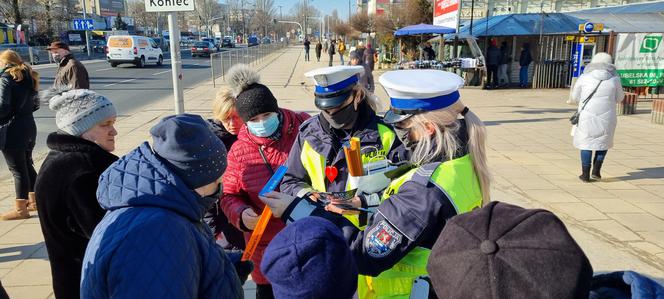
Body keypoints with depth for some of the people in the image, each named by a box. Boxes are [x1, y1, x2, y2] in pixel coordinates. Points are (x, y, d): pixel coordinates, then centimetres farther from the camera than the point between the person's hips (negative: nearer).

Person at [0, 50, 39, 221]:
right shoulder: (29, 77, 12)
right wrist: (20, 110, 14)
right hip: (28, 128, 8)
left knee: (17, 170, -2)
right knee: (27, 165, 19)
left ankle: (20, 209, 5)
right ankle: (34, 200, 28)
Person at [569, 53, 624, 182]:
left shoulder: (584, 78, -2)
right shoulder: (614, 79, 0)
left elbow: (575, 97, 8)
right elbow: (619, 98, 12)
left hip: (587, 117, 0)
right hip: (607, 117, 1)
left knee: (586, 143, 12)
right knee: (603, 142, 21)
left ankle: (585, 174, 12)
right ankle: (596, 170, 12)